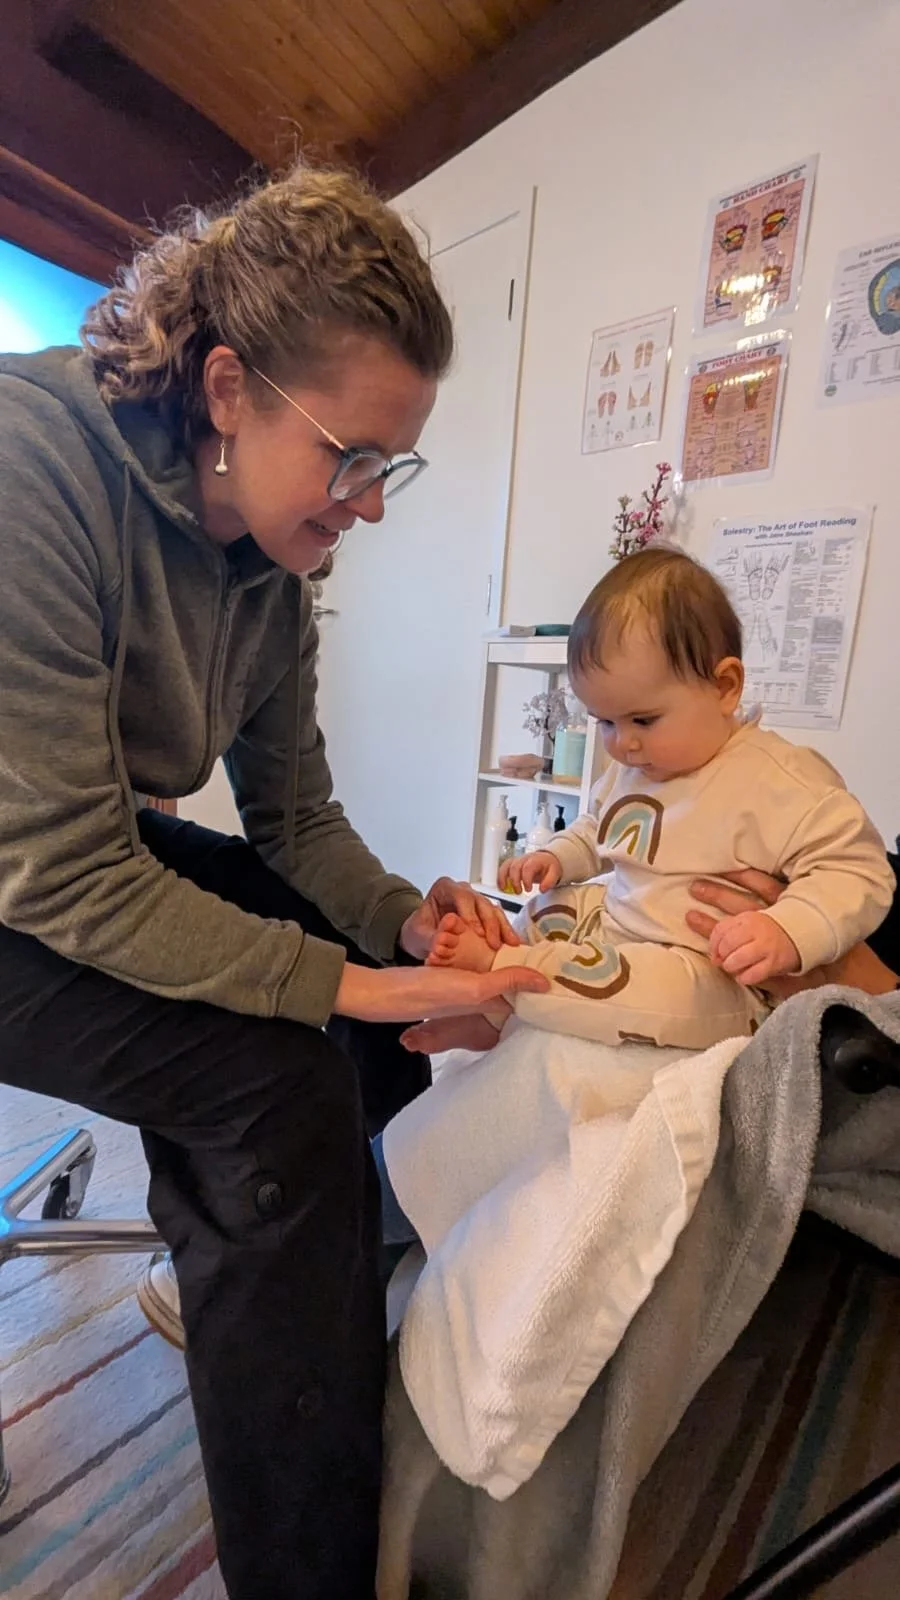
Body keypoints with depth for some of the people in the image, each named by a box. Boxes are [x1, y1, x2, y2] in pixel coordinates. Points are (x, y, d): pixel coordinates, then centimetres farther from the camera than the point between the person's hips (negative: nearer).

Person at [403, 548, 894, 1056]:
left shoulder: (779, 782, -20)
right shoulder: (632, 766, 6)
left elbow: (858, 872, -21)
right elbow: (598, 831, 25)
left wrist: (787, 934, -37)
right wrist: (558, 857, 7)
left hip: (713, 978, -8)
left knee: (660, 989, -37)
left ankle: (496, 974, -19)